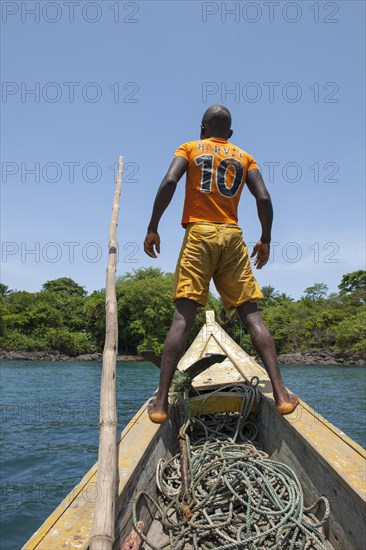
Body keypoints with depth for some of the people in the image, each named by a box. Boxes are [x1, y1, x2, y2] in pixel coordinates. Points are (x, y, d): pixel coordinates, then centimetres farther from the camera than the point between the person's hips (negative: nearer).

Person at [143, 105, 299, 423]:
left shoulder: (190, 148, 13)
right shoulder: (244, 157, 18)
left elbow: (169, 182, -6)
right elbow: (264, 198, 5)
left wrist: (152, 228, -4)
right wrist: (266, 240, 14)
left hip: (199, 233, -2)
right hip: (233, 236, 2)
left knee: (183, 316, -8)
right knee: (251, 315, 3)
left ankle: (161, 402, -10)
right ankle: (281, 394, -2)